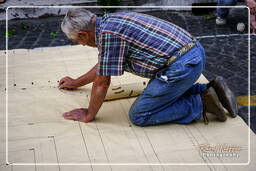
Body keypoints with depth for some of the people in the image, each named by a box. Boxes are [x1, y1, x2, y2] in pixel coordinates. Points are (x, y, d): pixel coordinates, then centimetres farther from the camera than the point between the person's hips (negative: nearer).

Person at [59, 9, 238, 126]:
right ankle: (209, 89, 16)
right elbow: (103, 65, 31)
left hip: (181, 66, -10)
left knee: (139, 115, 1)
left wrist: (89, 115, 8)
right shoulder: (109, 21, 16)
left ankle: (199, 104, -1)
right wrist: (76, 82, 42)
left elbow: (102, 83, -7)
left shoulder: (107, 33, -14)